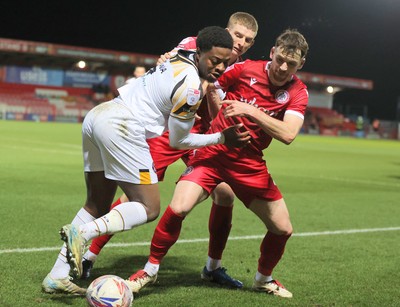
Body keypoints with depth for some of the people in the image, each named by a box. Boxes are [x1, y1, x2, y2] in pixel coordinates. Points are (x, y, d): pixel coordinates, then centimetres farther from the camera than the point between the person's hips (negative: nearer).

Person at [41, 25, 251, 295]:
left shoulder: (182, 58, 11)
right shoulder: (191, 88, -13)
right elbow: (178, 141, 0)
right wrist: (222, 138, 3)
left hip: (98, 114, 10)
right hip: (121, 128, -10)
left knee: (97, 205, 16)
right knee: (149, 208, -3)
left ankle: (57, 277, 14)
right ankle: (82, 232, -21)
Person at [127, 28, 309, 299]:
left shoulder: (298, 92, -6)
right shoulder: (245, 70, -8)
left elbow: (288, 134, -22)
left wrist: (250, 111, -29)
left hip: (250, 164, 3)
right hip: (213, 153, -2)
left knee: (283, 228, 2)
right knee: (179, 208, -23)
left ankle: (264, 279, 33)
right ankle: (151, 269, 1)